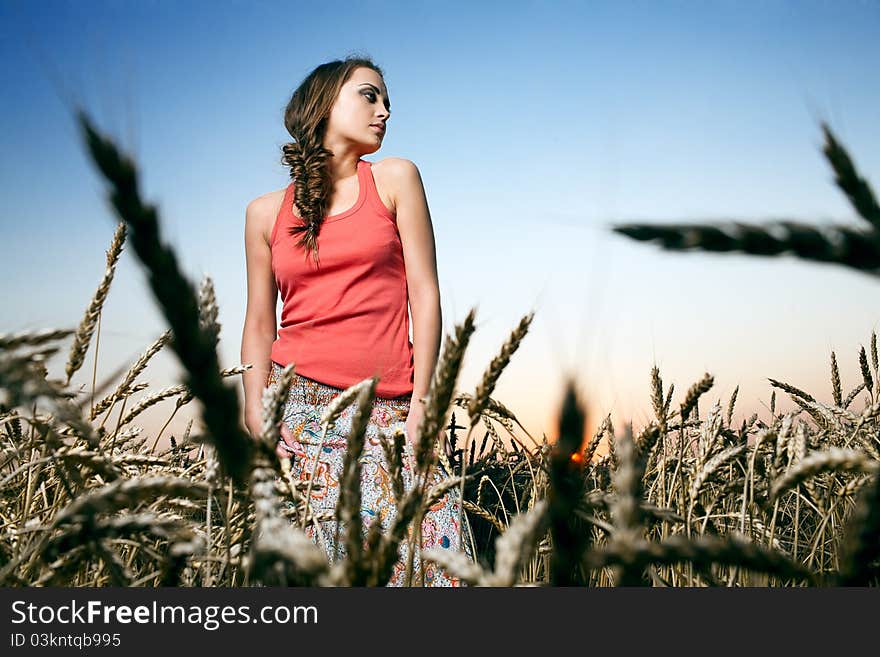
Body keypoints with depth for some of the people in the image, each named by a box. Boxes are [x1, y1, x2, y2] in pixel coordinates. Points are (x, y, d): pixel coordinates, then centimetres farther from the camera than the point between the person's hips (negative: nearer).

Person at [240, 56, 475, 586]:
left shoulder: (395, 178, 7)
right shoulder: (266, 212, 10)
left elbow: (424, 294, 1)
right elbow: (260, 325, 12)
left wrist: (420, 403, -6)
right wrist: (258, 417, -1)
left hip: (384, 412, 0)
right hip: (298, 403, 1)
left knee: (431, 534, -14)